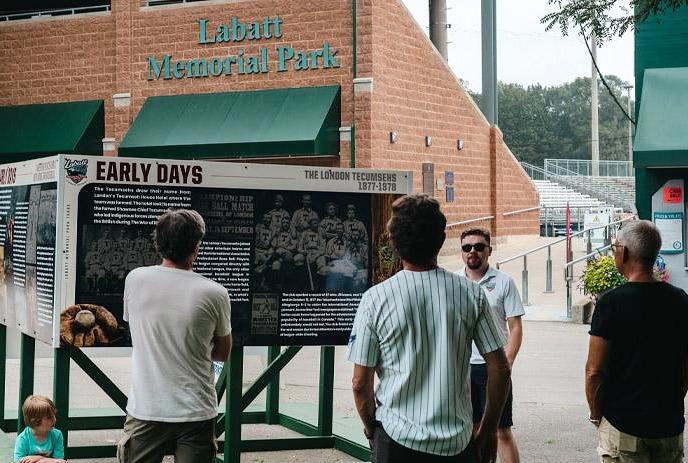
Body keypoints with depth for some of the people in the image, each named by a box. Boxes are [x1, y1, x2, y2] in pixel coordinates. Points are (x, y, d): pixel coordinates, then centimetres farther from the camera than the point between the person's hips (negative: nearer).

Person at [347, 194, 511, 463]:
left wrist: (371, 430, 12)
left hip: (396, 439, -1)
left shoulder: (375, 299, -7)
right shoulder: (471, 294, -3)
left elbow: (360, 383, -4)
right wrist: (488, 430, 10)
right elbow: (500, 369, -2)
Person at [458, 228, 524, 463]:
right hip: (459, 365, 3)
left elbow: (515, 328, -3)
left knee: (501, 431, -3)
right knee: (472, 427, 13)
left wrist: (506, 363, -14)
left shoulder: (503, 282, -2)